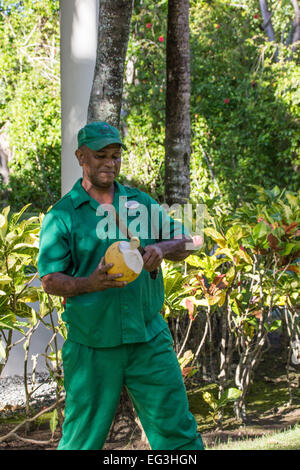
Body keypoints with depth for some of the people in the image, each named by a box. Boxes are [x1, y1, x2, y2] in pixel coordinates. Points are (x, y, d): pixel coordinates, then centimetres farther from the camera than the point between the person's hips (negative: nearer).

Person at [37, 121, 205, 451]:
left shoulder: (141, 202, 13)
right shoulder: (61, 215, 1)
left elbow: (184, 244, 14)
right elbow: (49, 280, -4)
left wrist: (162, 248, -9)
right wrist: (89, 283, -23)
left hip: (149, 340, 3)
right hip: (91, 346, -3)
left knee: (177, 430, 2)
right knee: (82, 439, 5)